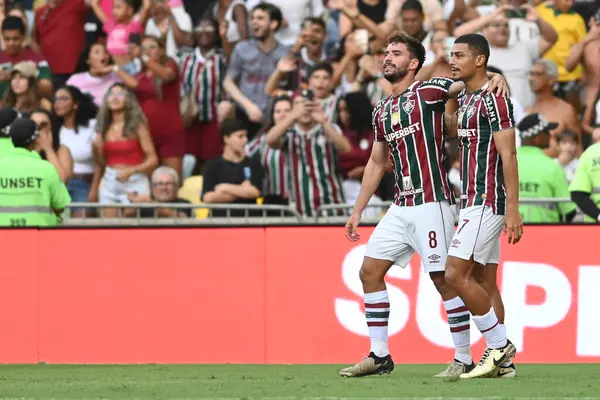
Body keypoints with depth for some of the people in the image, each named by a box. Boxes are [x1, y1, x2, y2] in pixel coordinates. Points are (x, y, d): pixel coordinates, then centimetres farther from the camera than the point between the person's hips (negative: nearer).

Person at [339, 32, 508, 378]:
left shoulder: (429, 91, -4)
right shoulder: (383, 111, 17)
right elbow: (376, 163, 24)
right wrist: (357, 211, 23)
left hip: (431, 203, -8)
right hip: (401, 207, 8)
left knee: (444, 279, -7)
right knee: (370, 272, 4)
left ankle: (464, 359, 1)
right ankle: (379, 356, 9)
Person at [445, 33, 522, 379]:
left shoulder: (494, 98, -13)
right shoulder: (465, 98, 16)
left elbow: (508, 155, -18)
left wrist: (513, 209, -23)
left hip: (488, 202, -10)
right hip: (473, 201, 10)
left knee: (456, 274, -13)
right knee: (484, 282, 8)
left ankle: (500, 346, -7)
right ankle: (502, 361, 9)